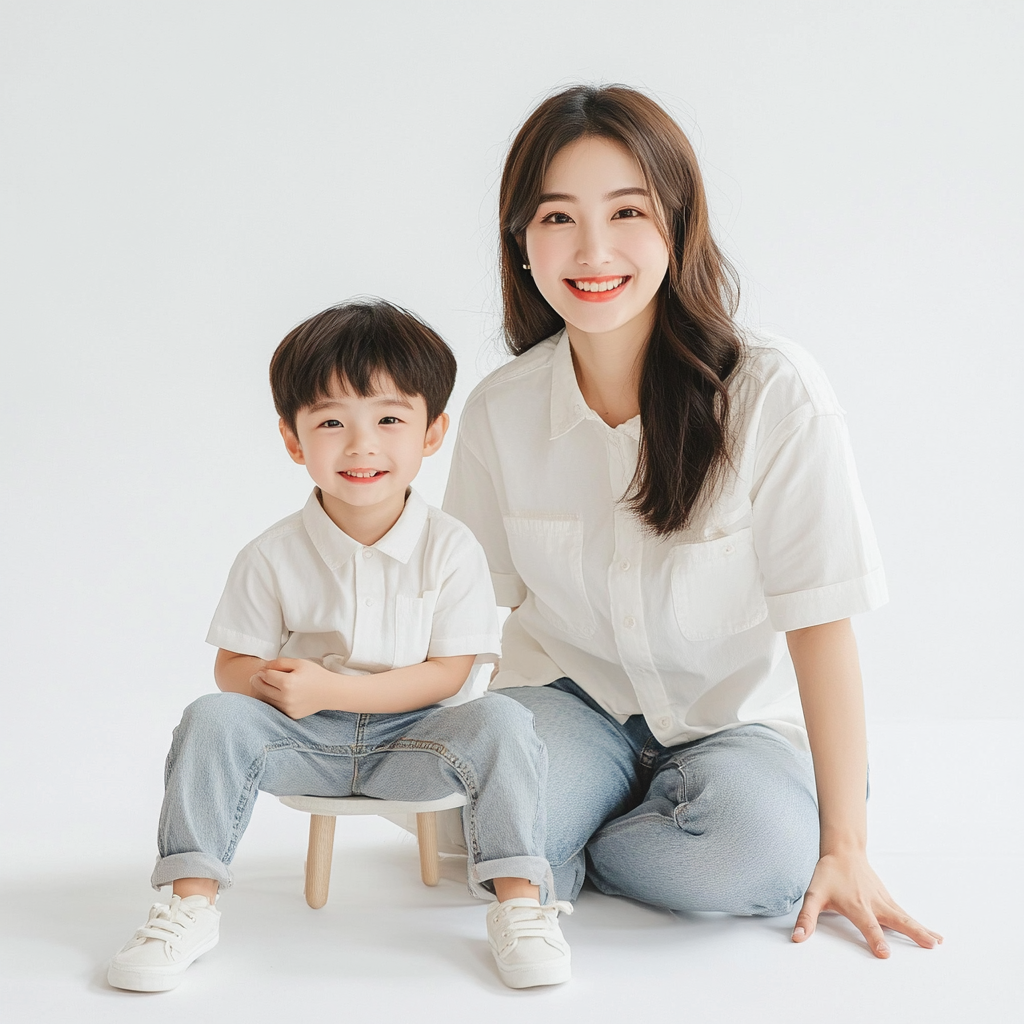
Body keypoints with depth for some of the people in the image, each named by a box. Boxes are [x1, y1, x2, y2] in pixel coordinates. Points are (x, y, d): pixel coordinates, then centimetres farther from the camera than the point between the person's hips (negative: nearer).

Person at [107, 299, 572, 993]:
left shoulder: (450, 548, -8)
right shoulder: (272, 558, -6)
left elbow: (448, 673, -11)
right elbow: (233, 666, -1)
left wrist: (330, 688, -21)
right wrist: (268, 683, -26)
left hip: (410, 738, -1)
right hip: (304, 744, 1)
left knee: (501, 721, -27)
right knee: (211, 717, -24)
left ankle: (519, 902, -21)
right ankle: (192, 903, -17)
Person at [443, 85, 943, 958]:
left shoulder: (774, 394, -18)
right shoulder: (499, 412, -7)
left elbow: (820, 622, -16)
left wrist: (843, 846, -17)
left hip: (732, 715, -1)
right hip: (570, 700, 1)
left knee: (764, 853, -33)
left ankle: (561, 854, -5)